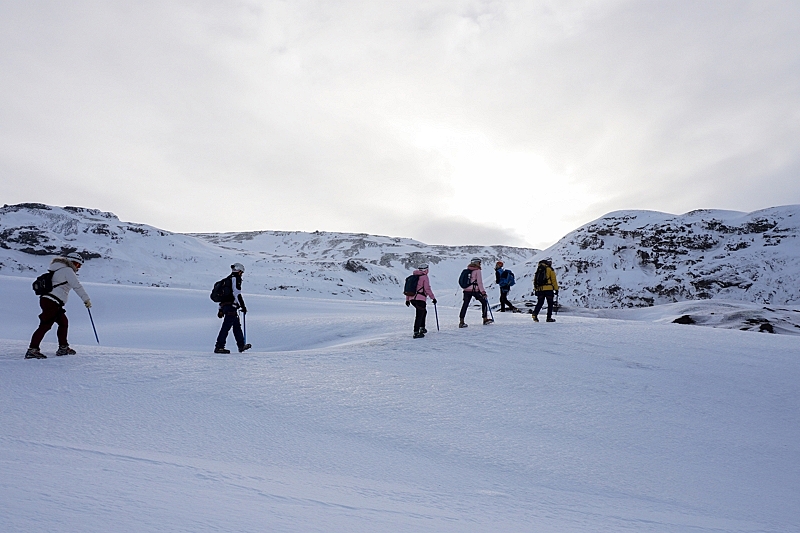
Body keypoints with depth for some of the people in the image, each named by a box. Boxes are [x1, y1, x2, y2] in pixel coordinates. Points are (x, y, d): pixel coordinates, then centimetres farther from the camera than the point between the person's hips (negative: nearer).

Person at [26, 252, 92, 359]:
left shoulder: (58, 270, 21)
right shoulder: (67, 270, -8)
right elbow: (77, 286, -13)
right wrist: (86, 299, -9)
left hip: (46, 300, 10)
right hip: (52, 302, -10)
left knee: (63, 322, 17)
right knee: (45, 325, -12)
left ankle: (63, 348, 22)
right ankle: (32, 351, -14)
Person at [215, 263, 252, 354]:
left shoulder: (227, 279, 22)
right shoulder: (236, 278, -5)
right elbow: (237, 294, -15)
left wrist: (221, 309, 27)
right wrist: (243, 306, -13)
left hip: (224, 305, 10)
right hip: (231, 306, -10)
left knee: (237, 326, 14)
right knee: (226, 327, -9)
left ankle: (241, 345, 18)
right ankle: (219, 347, -9)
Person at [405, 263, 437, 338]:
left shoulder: (413, 276, 17)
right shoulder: (424, 277, -4)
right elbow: (427, 289, -9)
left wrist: (407, 299, 23)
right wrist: (433, 298, -1)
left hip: (412, 299, 8)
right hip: (420, 299, -8)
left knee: (423, 312, 26)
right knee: (419, 315, -5)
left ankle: (422, 328, 30)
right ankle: (416, 333, -9)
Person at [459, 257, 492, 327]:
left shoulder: (467, 270, 11)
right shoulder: (477, 270, -7)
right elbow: (479, 282, -11)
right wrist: (483, 292, -10)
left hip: (466, 290, 5)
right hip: (475, 290, -5)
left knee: (465, 305, 6)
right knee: (484, 302, 13)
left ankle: (461, 322, 2)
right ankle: (485, 319, 15)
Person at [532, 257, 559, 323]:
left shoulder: (538, 269, 14)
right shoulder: (550, 269, -1)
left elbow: (535, 280, 16)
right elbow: (554, 280, -2)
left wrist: (535, 289, 21)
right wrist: (556, 289, 3)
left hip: (539, 289, 4)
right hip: (548, 289, -4)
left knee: (539, 303, 8)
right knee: (550, 303, 7)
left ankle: (535, 314, -14)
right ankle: (549, 317, 5)